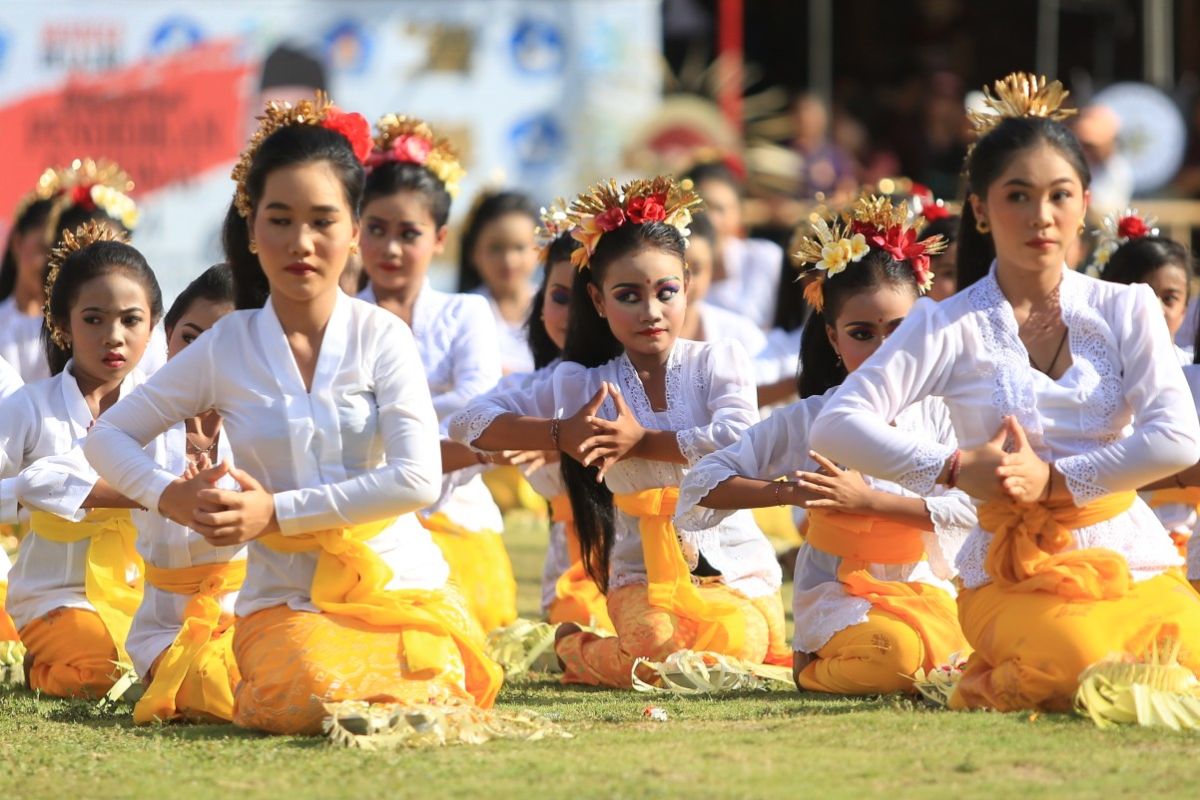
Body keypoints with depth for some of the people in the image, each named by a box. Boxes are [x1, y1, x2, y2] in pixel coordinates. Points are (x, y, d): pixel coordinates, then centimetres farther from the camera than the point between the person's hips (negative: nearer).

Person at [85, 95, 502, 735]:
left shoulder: (381, 338, -2)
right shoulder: (225, 349, 3)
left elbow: (418, 479, -12)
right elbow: (107, 437, 10)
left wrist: (277, 511, -16)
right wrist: (170, 496, -11)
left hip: (397, 580, 0)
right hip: (287, 599, 0)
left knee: (429, 695, -30)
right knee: (316, 696, -32)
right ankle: (262, 683, 3)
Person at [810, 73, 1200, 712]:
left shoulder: (1126, 311, 5)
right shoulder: (949, 327, 0)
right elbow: (837, 427, -10)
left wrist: (1054, 479, -13)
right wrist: (956, 468, -17)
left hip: (1133, 560, 3)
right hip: (1012, 574, -3)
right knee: (1072, 662, -35)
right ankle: (992, 683, 1)